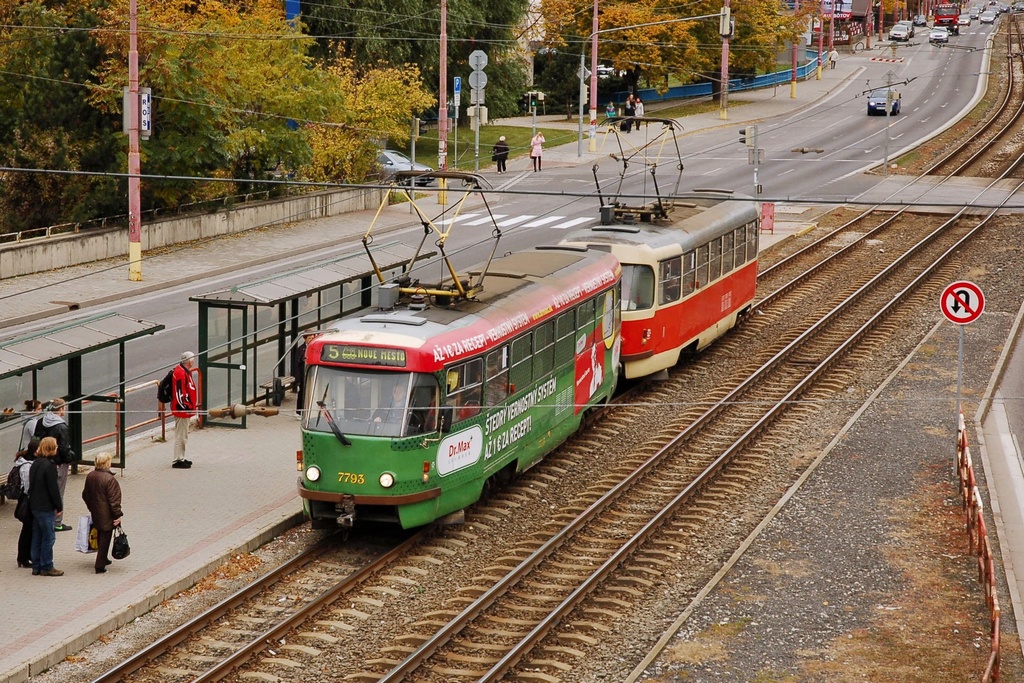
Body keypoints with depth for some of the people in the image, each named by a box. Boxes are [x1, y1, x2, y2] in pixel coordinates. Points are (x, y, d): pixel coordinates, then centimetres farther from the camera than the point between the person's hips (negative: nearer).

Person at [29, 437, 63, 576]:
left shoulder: (35, 464, 10)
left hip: (34, 506, 9)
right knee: (48, 537, -1)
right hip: (46, 507, -9)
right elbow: (53, 488, -17)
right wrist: (59, 506, -8)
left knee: (37, 537, 13)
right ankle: (46, 567, 3)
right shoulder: (49, 466, -18)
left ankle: (36, 567, 17)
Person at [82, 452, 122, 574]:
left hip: (96, 514, 7)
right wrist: (117, 515, -13)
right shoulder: (110, 479, -23)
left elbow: (85, 495, 14)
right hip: (107, 516, -7)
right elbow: (114, 500, -21)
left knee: (100, 537, 23)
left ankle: (103, 559, 38)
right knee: (105, 539, 1)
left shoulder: (90, 476, 1)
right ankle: (100, 566, 2)